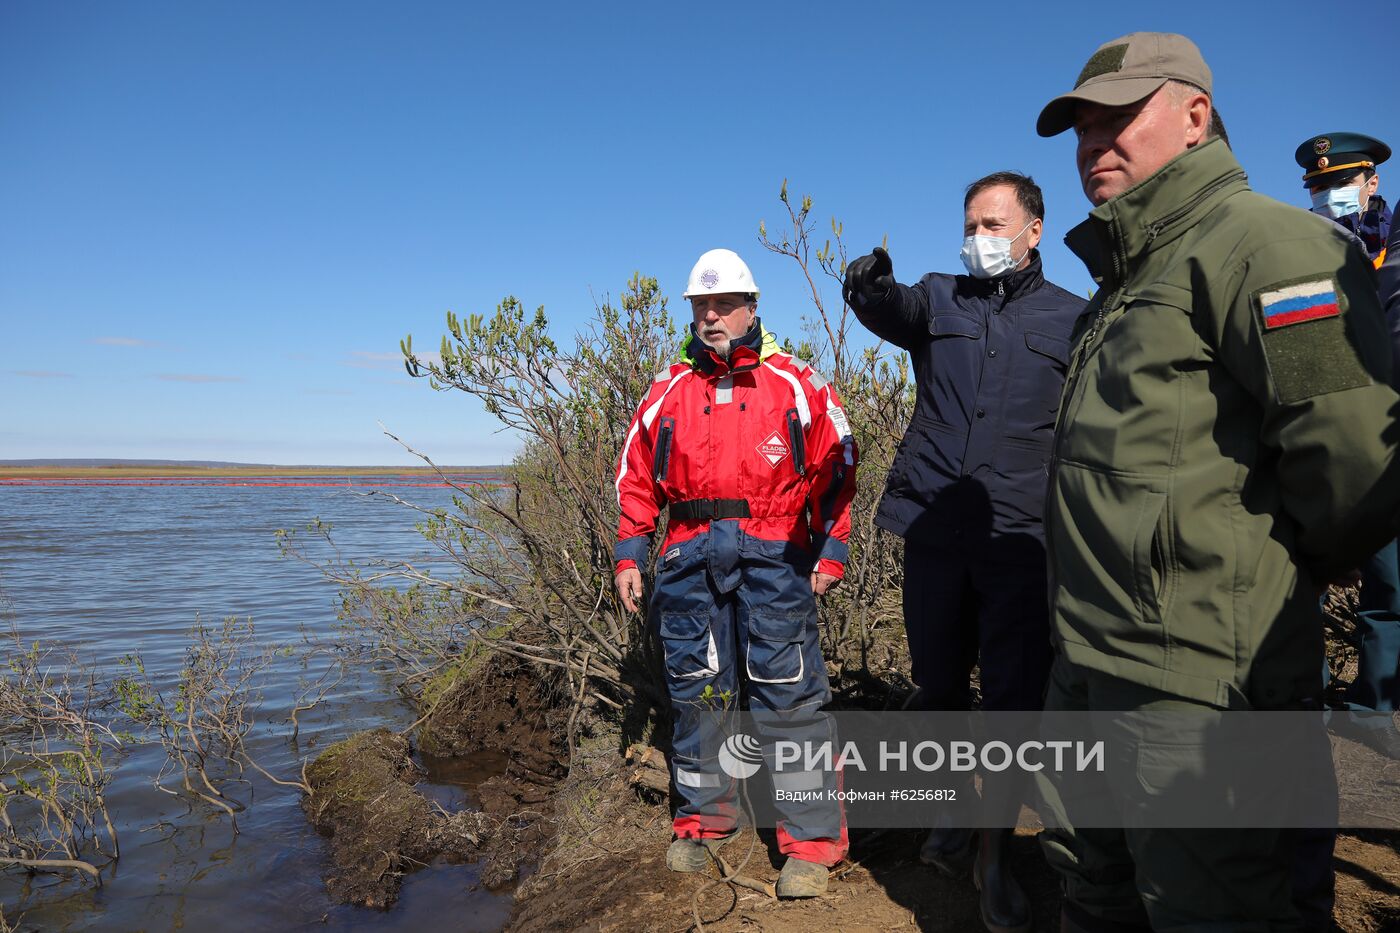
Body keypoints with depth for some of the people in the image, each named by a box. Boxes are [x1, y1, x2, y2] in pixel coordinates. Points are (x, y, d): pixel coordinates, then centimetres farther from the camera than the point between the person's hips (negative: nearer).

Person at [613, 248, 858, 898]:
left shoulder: (795, 384, 5)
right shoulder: (669, 390, 13)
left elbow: (835, 468, 4)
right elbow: (636, 477, 14)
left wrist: (831, 551, -3)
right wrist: (629, 554, 9)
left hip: (772, 553, -3)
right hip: (691, 557, 4)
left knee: (787, 691, -4)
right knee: (694, 689, 9)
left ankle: (811, 841, 7)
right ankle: (702, 821, 26)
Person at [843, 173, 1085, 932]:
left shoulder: (1075, 319, 7)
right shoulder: (940, 299, 11)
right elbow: (894, 310, -10)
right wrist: (871, 287, -32)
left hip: (1022, 539, -1)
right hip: (933, 528, 2)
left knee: (1014, 699, 1)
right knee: (939, 687, 13)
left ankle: (993, 856, 19)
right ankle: (948, 819, 35)